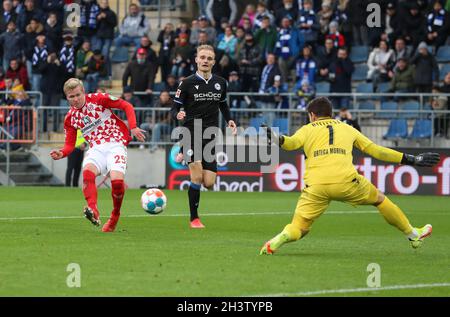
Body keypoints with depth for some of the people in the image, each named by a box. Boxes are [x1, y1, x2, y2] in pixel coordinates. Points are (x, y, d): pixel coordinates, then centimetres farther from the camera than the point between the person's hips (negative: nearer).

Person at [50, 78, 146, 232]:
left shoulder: (98, 99, -1)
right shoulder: (70, 118, 10)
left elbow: (126, 106, 4)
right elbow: (70, 145, 14)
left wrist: (133, 127, -9)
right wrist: (61, 153, -8)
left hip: (116, 144, -3)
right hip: (96, 148, 3)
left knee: (117, 180, -25)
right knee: (87, 172, -32)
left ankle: (115, 216, 2)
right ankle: (93, 211, -51)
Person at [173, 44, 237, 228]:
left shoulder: (220, 83, 8)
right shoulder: (187, 83, -4)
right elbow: (176, 108, -1)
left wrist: (229, 120, 6)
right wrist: (178, 115, -24)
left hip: (211, 136, 4)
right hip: (192, 135, -4)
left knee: (209, 183, -3)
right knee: (197, 178, -14)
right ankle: (194, 218, 2)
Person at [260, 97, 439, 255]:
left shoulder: (307, 130, 18)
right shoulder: (347, 129, 24)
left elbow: (292, 142, -6)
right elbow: (376, 150, 26)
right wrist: (411, 160, 33)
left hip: (315, 186, -1)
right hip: (345, 181, 1)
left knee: (299, 228, 7)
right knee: (379, 199, 25)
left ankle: (278, 241, -24)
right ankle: (413, 235, 34)